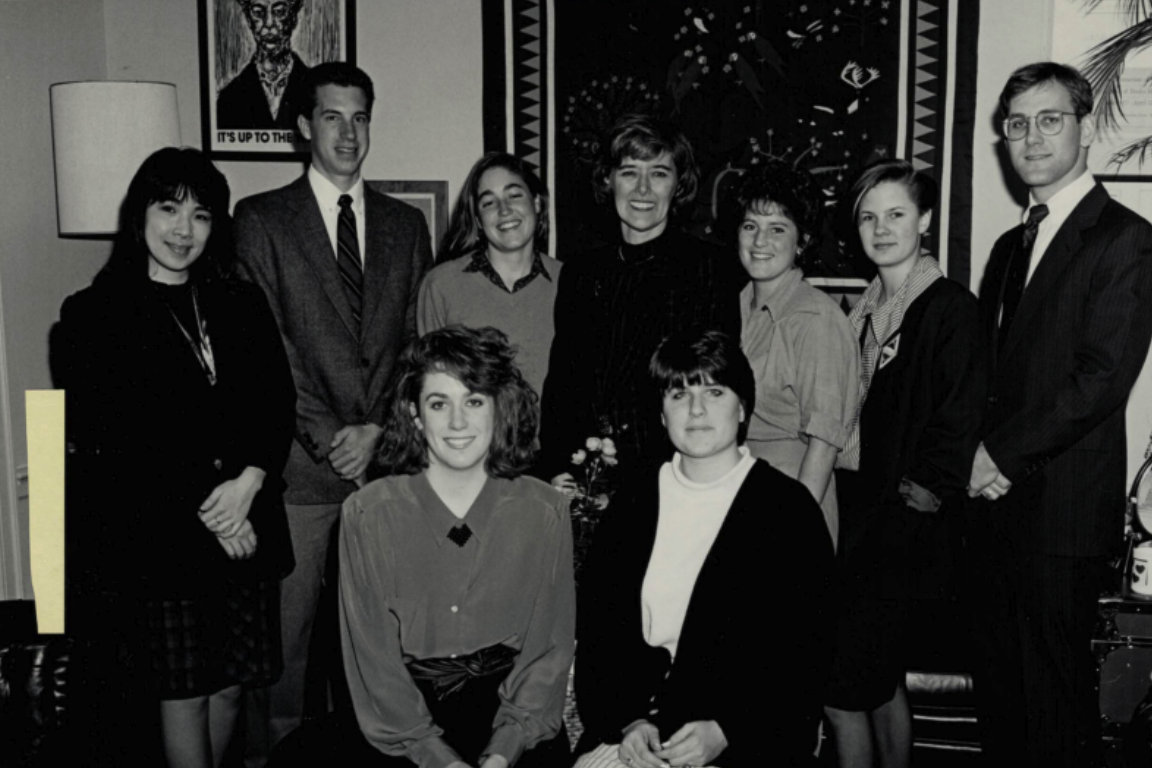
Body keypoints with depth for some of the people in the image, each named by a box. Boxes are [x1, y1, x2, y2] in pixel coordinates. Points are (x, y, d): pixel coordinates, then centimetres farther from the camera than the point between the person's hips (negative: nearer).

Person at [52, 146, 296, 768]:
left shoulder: (243, 306, 12)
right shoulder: (92, 314, 0)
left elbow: (278, 403, 7)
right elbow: (101, 437, -6)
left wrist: (247, 483, -12)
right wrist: (202, 508, -10)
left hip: (247, 525, 4)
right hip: (156, 532, -3)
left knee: (229, 686, 9)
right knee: (183, 693, 3)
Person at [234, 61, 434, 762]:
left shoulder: (406, 224, 14)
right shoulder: (261, 219, 5)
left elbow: (416, 339, 9)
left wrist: (377, 428, -4)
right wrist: (329, 436, -9)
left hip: (388, 452, 2)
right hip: (302, 463, -2)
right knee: (288, 620, 1)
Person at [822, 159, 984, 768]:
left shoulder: (950, 308, -8)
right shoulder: (866, 309, 13)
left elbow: (957, 426, -12)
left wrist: (913, 500, -14)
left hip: (902, 529, -7)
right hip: (856, 512, 7)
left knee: (845, 689, -5)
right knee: (880, 683, 16)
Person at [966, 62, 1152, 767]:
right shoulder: (1011, 246, 16)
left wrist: (1003, 455, -12)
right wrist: (978, 456, -2)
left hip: (1062, 511, -7)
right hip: (996, 500, 7)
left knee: (1054, 693, 3)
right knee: (1000, 682, 15)